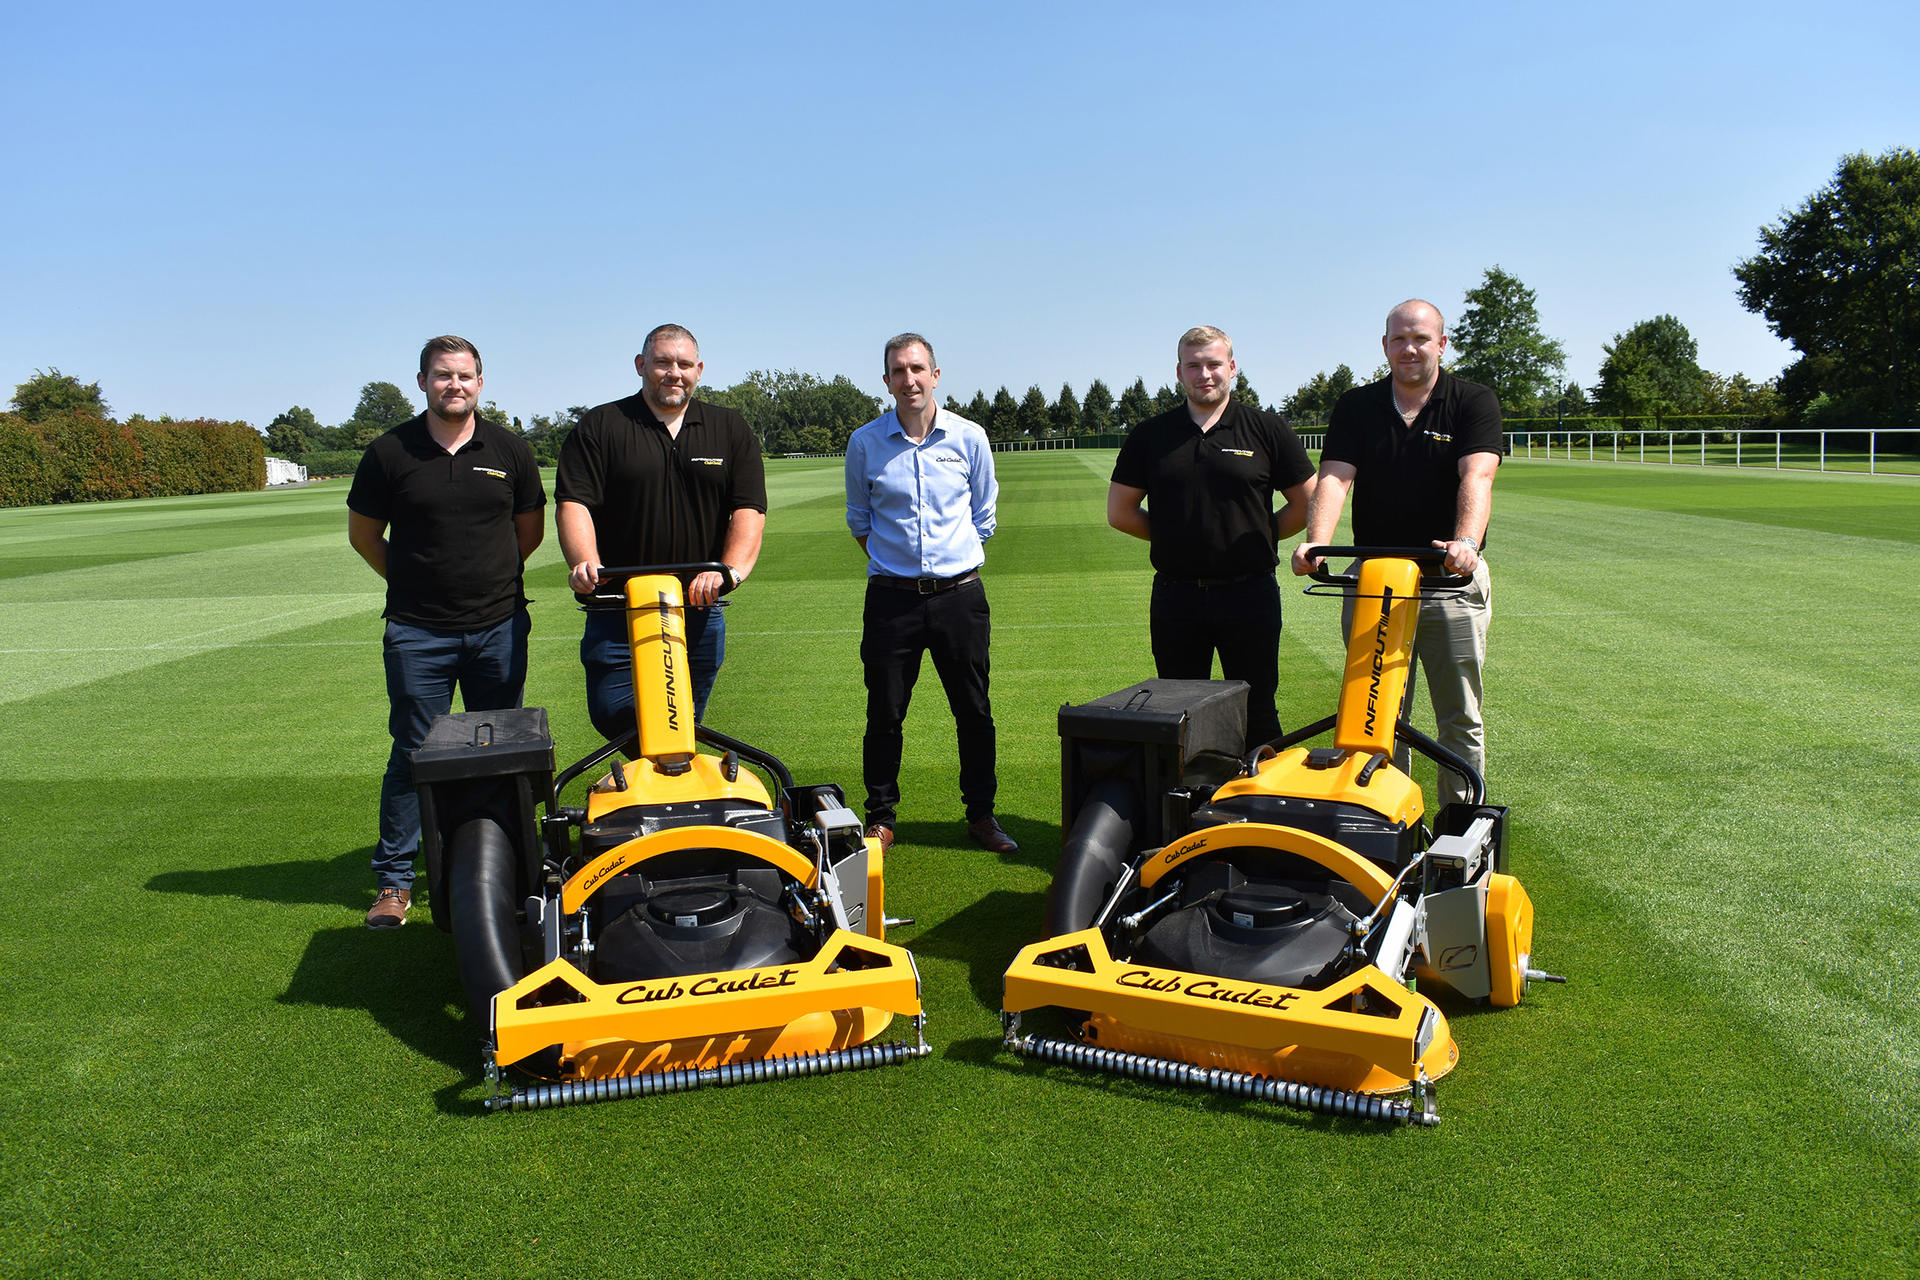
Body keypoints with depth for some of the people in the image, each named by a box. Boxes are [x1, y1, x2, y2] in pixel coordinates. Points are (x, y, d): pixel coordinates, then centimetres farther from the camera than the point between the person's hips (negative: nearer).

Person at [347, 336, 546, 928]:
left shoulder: (509, 451, 4)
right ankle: (394, 880, 13)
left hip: (499, 627, 2)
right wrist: (415, 581, 11)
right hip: (419, 632, -2)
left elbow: (530, 529, 16)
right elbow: (363, 534, 10)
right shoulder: (389, 453, -1)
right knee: (413, 755, 2)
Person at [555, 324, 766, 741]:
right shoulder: (599, 427, 4)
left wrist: (730, 570, -19)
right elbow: (573, 503, -5)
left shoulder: (730, 430, 9)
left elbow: (749, 510, 0)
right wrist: (585, 562, -24)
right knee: (611, 714, -3)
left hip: (700, 612, 1)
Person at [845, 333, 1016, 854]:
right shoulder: (865, 443, 1)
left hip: (960, 594, 1)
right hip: (891, 596, 0)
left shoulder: (969, 438, 2)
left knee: (974, 712, 6)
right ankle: (880, 819, 18)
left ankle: (981, 814, 21)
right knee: (884, 714, 4)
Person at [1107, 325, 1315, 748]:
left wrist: (1258, 538, 1)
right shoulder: (1151, 435, 5)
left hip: (1249, 593, -2)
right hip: (1176, 596, 2)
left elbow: (1306, 503, 7)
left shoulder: (1268, 429, 1)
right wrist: (1176, 536, 7)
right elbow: (1120, 512, 9)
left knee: (1257, 714, 5)